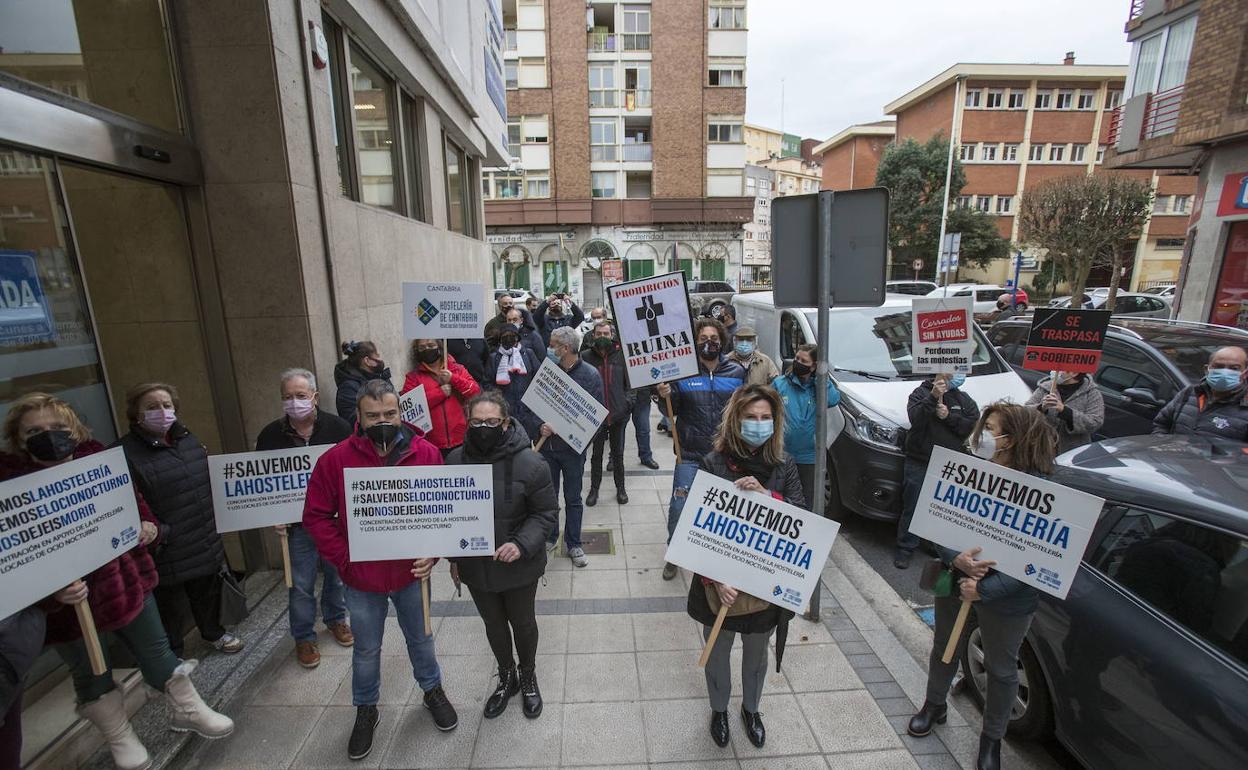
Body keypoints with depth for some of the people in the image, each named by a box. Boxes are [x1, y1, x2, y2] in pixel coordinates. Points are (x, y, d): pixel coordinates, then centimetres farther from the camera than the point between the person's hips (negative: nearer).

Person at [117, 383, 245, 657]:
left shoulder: (188, 439, 6)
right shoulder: (124, 453, -17)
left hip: (205, 542, 6)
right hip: (167, 551, -6)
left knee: (208, 591, 23)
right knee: (169, 606, 10)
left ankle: (214, 632, 46)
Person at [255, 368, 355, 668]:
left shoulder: (338, 428, -9)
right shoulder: (270, 435, -5)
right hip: (297, 523, 0)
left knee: (337, 575, 17)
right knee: (300, 585, 9)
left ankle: (335, 618, 41)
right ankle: (303, 637, 29)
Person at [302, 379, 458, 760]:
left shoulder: (426, 454, -14)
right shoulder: (335, 459, -15)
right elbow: (316, 516, -8)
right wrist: (343, 559, -14)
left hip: (411, 573, 1)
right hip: (362, 579, 0)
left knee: (420, 639, 22)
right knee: (366, 650, 21)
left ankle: (432, 690, 49)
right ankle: (365, 709, 47)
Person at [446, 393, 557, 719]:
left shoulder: (529, 463, -22)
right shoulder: (455, 460, -9)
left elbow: (546, 513, -13)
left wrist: (522, 544, -28)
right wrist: (454, 558, 9)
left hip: (518, 567, -3)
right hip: (475, 566, 3)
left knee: (523, 622, 20)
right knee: (493, 624, 24)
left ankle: (528, 677, 49)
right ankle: (506, 677, 51)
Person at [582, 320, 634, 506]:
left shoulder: (621, 355, -3)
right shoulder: (586, 356, -7)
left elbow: (629, 381, 5)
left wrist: (628, 400, -7)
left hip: (618, 413, 1)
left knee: (618, 453, 16)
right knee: (596, 454, 14)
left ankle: (620, 487, 33)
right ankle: (594, 488, 30)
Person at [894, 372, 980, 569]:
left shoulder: (963, 398, 10)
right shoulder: (921, 392, 1)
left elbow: (973, 423, -1)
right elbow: (915, 419, -15)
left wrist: (949, 416, -13)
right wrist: (933, 398, -25)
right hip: (919, 462, -2)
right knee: (912, 507, 2)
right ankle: (905, 548, 13)